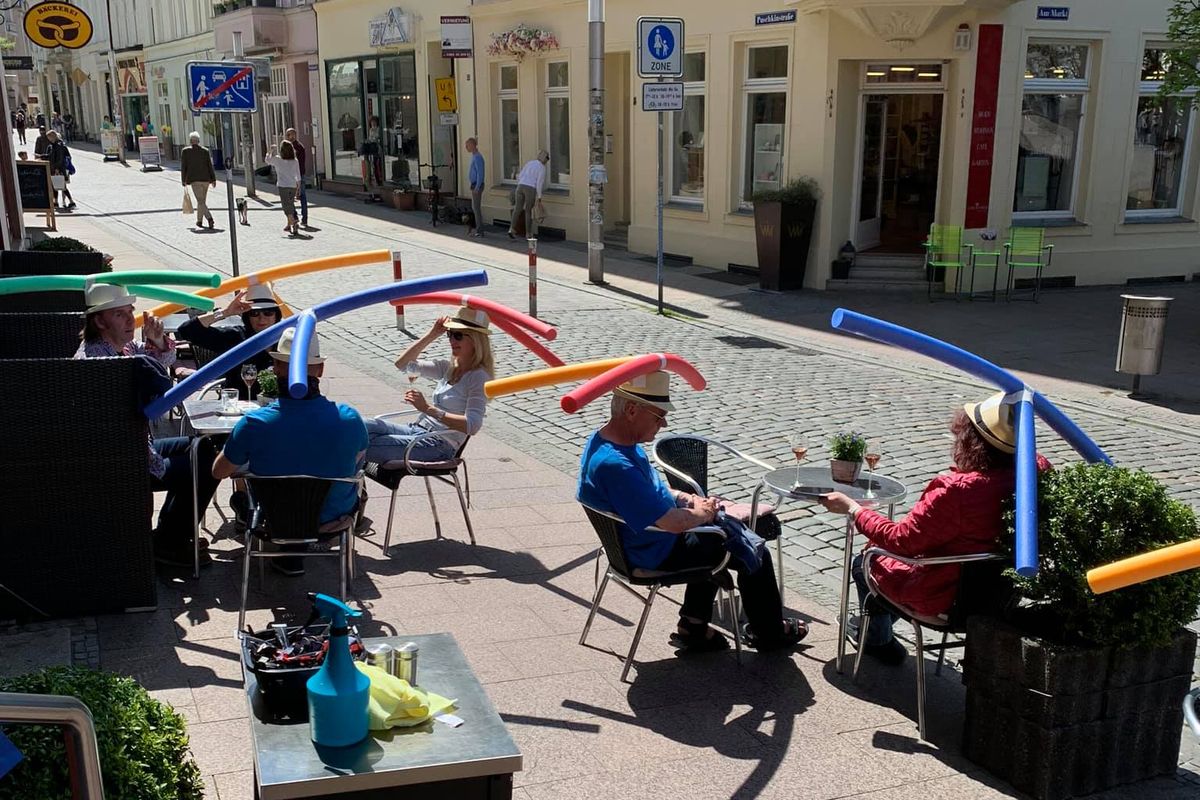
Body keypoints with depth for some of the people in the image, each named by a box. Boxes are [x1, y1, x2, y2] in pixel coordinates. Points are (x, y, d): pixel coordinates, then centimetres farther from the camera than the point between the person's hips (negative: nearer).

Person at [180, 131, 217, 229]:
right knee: (202, 200, 17)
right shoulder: (205, 150, 4)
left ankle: (209, 218, -27)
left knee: (201, 201, -8)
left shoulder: (186, 151, -1)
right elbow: (210, 166, 1)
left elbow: (183, 167, 1)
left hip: (194, 179, -4)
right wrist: (213, 179, 4)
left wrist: (184, 180, 10)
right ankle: (199, 221, 26)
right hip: (205, 179, 4)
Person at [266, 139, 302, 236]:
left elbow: (268, 160, 13)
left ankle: (294, 223, -24)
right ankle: (289, 225, 26)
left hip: (283, 186, -4)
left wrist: (271, 150, 24)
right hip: (293, 186, 4)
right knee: (290, 205, 17)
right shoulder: (295, 161, 1)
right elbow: (298, 176, 5)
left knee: (286, 206, -4)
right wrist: (298, 187, 15)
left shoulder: (277, 160, -8)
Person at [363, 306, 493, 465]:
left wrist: (428, 409, -29)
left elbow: (472, 426, -23)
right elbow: (402, 364, 16)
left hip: (441, 445, -8)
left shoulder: (478, 377, -10)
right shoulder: (449, 367, 14)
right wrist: (432, 335, 6)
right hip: (418, 431, 8)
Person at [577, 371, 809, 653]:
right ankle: (769, 633, 29)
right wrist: (702, 513, -13)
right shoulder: (615, 465, -37)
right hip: (657, 554, -10)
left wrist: (690, 500, 0)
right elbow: (675, 523, -34)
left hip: (637, 540, 10)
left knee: (714, 539, 30)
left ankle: (693, 628, 32)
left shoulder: (602, 439, -4)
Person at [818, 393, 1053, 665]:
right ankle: (881, 623, 51)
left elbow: (900, 540, -24)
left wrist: (852, 508, -13)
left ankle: (879, 642, 42)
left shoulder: (956, 491, -37)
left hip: (942, 598, -7)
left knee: (864, 563, 21)